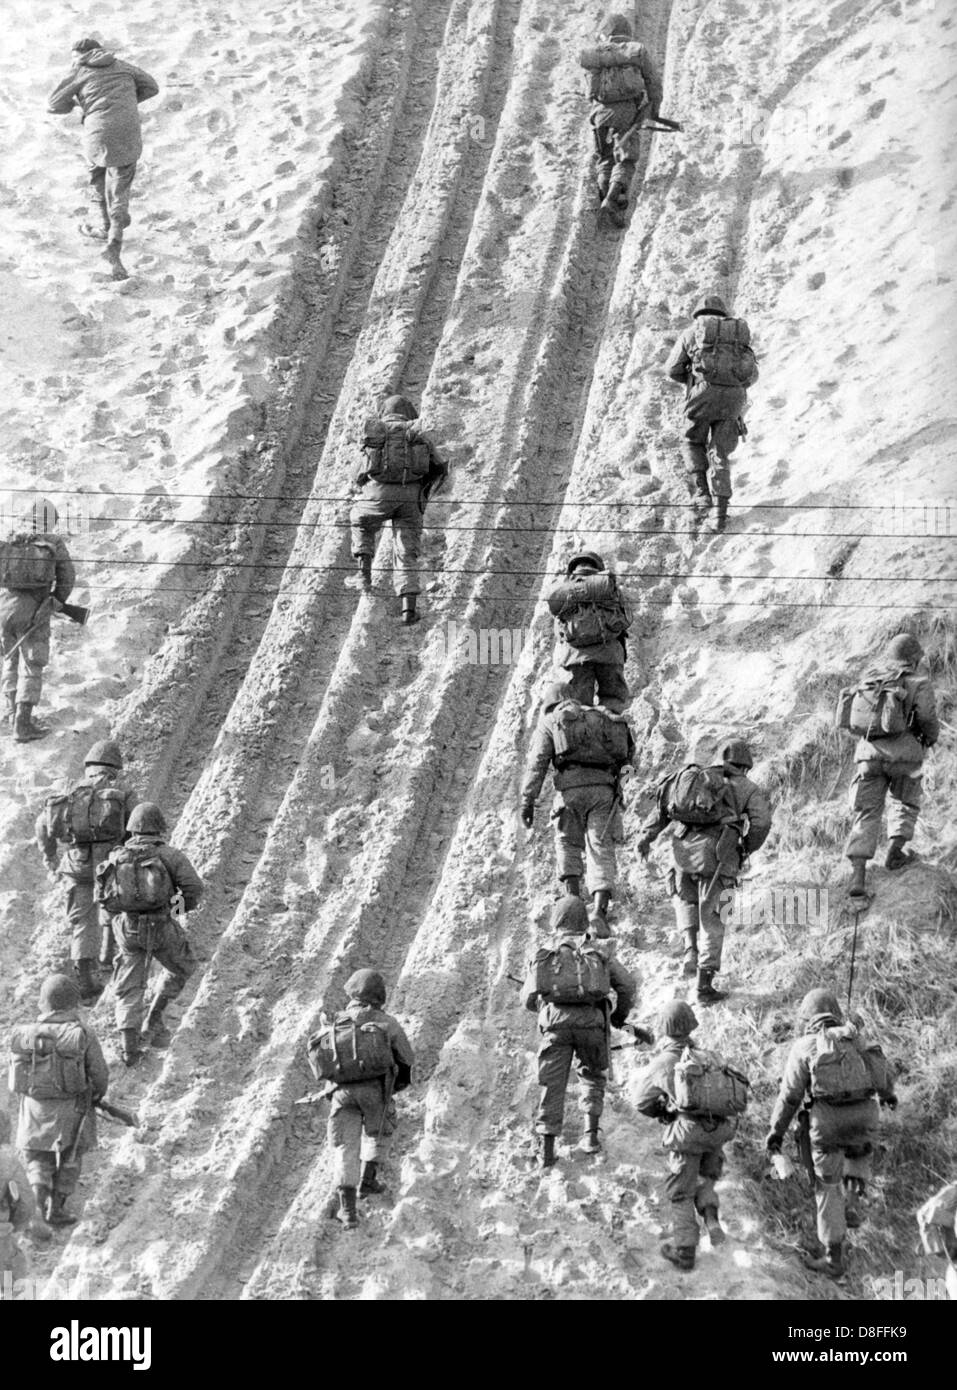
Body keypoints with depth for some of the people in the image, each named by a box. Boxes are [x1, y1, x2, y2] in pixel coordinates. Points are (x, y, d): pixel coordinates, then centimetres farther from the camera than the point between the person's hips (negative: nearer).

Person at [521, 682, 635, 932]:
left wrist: (528, 800, -1)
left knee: (568, 844, 16)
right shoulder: (596, 718, 27)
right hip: (604, 787, 2)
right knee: (601, 850, 0)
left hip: (571, 785, -2)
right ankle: (600, 909, -19)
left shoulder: (550, 722, 15)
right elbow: (628, 754, 28)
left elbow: (537, 762, 3)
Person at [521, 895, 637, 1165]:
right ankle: (591, 1134, 8)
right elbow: (627, 985, 9)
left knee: (552, 1084, 5)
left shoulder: (544, 954, 14)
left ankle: (547, 1150, 0)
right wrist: (619, 1016, 26)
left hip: (555, 1021, 0)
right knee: (593, 1076, 21)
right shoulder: (598, 951, 13)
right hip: (591, 1020, 0)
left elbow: (528, 999, 14)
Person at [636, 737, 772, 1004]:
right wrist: (745, 849, 15)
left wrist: (645, 836, 6)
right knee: (711, 918, 7)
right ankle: (705, 986, 5)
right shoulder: (748, 788, 17)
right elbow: (760, 823, 0)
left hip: (683, 848, 3)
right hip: (717, 852, -3)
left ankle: (692, 950, 11)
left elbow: (663, 803, 12)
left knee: (684, 897, 30)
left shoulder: (696, 777, 25)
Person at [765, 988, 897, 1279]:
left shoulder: (804, 1046, 1)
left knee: (828, 1188, 11)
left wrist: (776, 1131, 8)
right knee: (859, 1154, 38)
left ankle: (833, 1258, 15)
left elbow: (790, 1095, -1)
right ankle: (851, 1204, 21)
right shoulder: (856, 1037, 14)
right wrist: (888, 1094, 51)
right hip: (864, 1117, 3)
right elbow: (880, 1072, 30)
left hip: (828, 1121, -3)